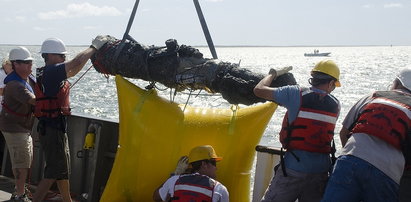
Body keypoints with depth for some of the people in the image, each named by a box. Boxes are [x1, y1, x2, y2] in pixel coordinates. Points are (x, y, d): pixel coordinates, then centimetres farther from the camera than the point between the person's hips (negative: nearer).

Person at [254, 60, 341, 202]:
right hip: (321, 169, 3)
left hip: (294, 167, -3)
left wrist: (273, 74, 15)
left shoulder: (296, 94, -9)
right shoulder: (335, 105, 3)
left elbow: (259, 90, -5)